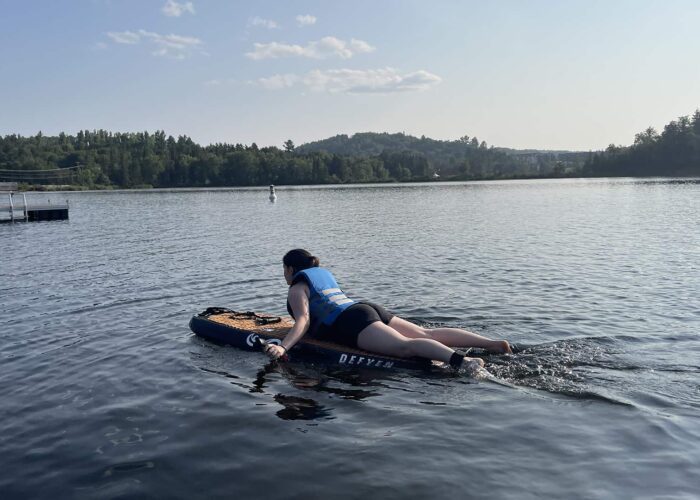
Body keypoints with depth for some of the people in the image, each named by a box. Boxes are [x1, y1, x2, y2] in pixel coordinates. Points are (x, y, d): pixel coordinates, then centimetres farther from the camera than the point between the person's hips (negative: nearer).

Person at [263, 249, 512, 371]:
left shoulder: (296, 289, 8)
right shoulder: (324, 273, 33)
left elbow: (303, 322, -9)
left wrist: (283, 347, -19)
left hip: (352, 322, -8)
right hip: (370, 308, 8)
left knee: (405, 346, -29)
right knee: (427, 333, -5)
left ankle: (459, 360, -54)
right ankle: (495, 344, -17)